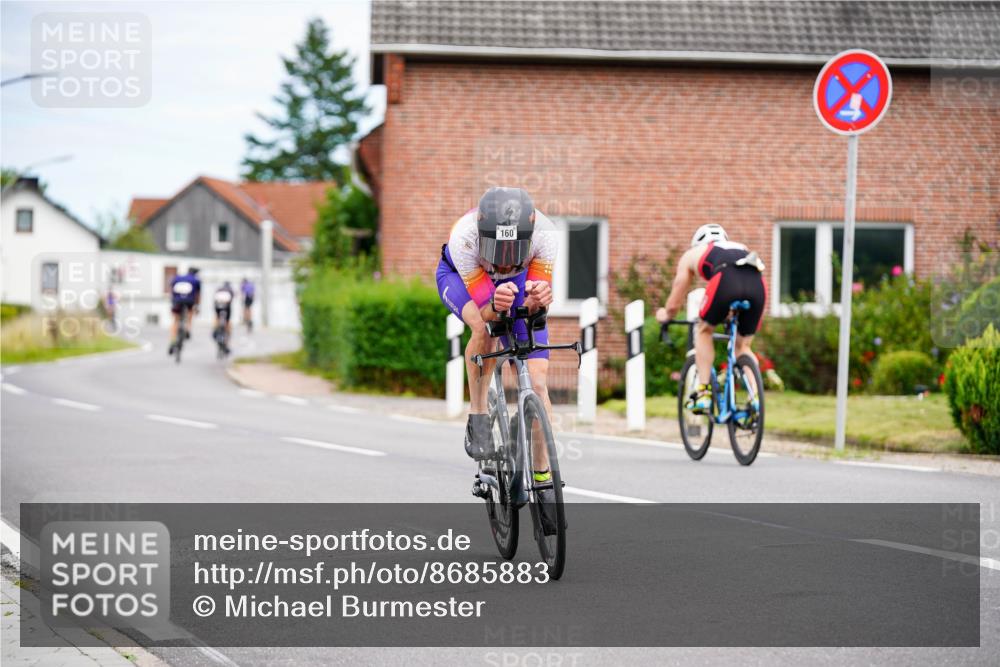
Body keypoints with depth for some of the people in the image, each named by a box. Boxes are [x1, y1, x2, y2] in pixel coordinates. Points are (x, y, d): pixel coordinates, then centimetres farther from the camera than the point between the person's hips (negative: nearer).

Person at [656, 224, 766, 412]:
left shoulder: (692, 254, 33)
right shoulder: (741, 248, 42)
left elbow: (674, 305, 36)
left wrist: (665, 315, 58)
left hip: (725, 280, -3)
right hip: (757, 283, 3)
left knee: (704, 330, 23)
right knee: (743, 346, 21)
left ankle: (703, 393, 11)